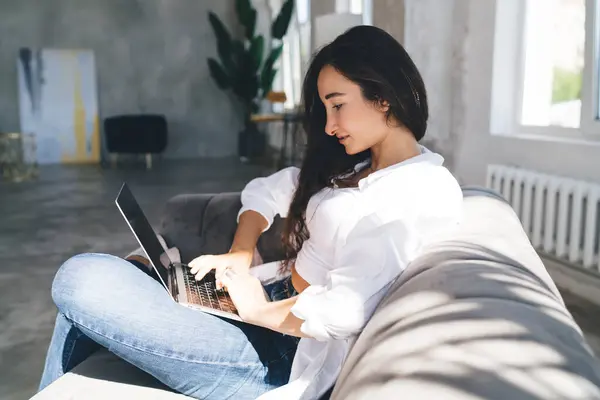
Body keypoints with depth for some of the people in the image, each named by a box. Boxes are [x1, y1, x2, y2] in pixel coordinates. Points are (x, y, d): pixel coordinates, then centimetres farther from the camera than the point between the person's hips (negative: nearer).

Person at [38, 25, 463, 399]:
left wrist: (262, 310, -12)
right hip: (278, 302, 9)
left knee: (82, 279, -13)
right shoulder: (355, 166, 10)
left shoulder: (425, 192, -18)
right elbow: (264, 191, 17)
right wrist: (240, 258, 1)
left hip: (286, 358, -9)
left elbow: (344, 310, -29)